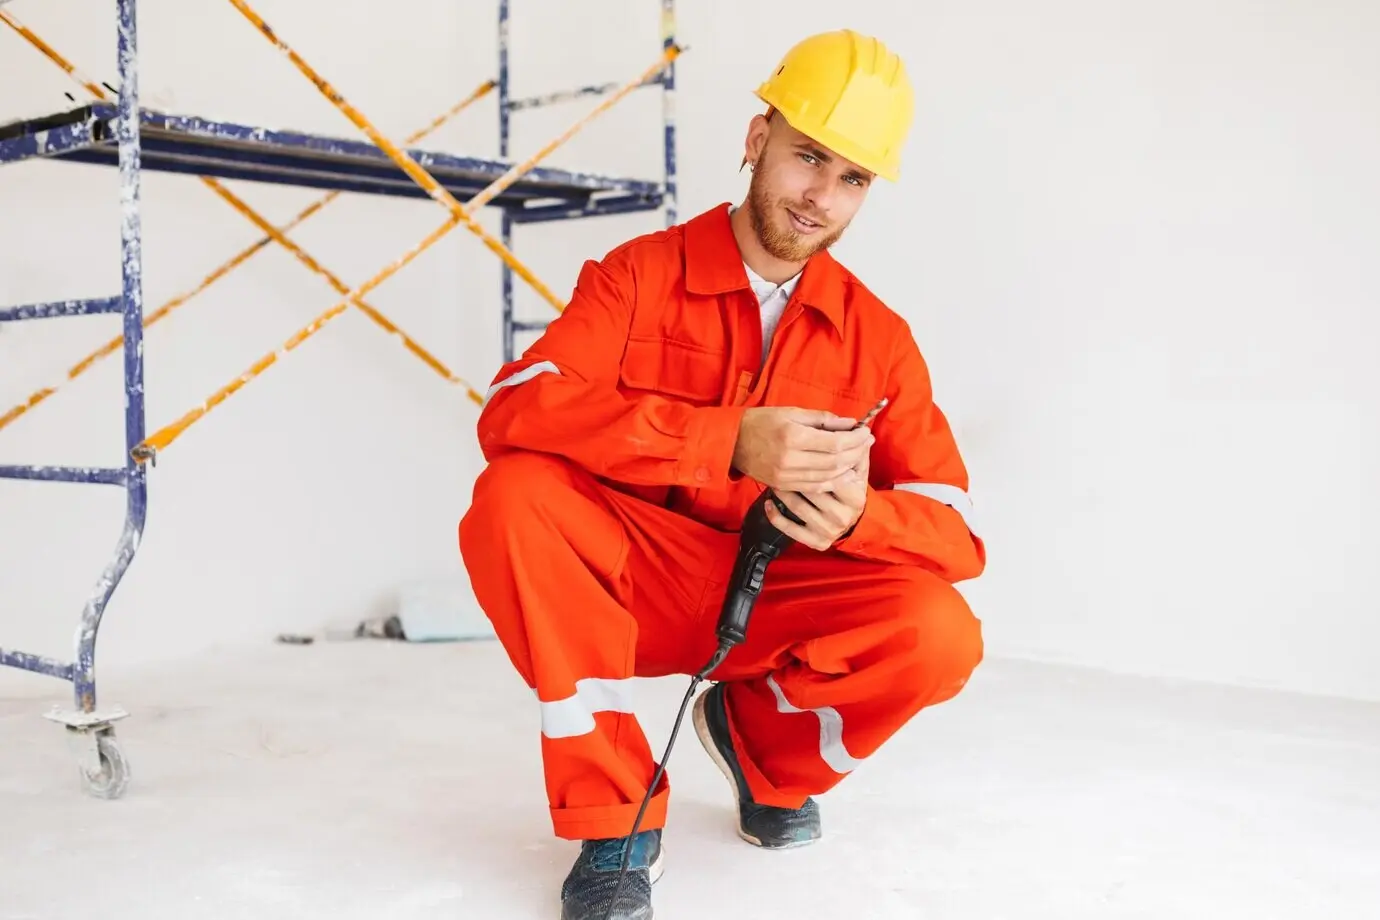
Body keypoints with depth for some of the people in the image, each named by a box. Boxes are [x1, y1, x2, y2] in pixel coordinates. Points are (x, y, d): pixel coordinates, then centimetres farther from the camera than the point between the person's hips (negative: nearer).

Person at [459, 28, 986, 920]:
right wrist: (730, 442, -37)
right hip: (635, 587, -1)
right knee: (516, 495, -31)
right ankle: (615, 820, -17)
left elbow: (959, 537, -7)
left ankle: (762, 736, 9)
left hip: (774, 605, 2)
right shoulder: (641, 276, -9)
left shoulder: (880, 338, -3)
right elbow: (515, 410, -26)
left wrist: (859, 515, -31)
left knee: (939, 635, -26)